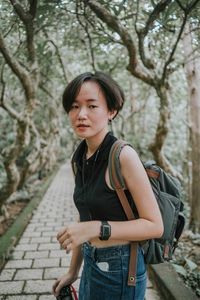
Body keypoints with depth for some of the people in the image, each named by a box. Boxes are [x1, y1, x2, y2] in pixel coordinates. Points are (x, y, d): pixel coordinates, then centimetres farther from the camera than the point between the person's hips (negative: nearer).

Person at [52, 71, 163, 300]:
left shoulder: (123, 155, -21)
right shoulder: (80, 158, 0)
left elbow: (155, 226, -18)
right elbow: (86, 219, 8)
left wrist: (97, 228, -27)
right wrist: (73, 271, 14)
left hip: (119, 268, -6)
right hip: (92, 263, 6)